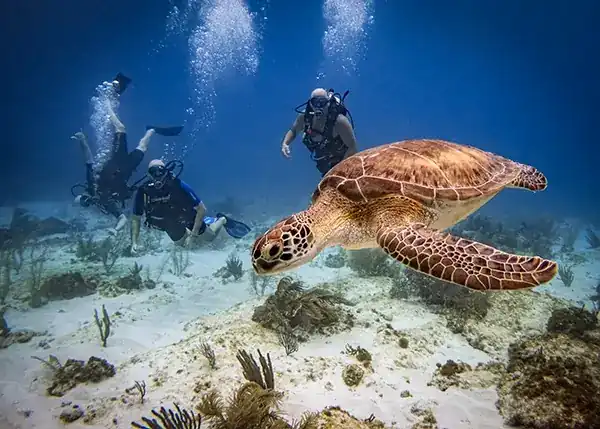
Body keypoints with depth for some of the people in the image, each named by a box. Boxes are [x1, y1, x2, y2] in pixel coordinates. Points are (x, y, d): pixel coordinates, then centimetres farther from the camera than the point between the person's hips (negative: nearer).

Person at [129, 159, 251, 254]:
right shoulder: (143, 192, -29)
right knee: (181, 244, 30)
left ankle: (222, 220, 44)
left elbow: (202, 209, -31)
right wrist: (134, 242, -24)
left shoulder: (179, 186, -38)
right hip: (170, 226, 4)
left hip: (188, 218, -4)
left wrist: (193, 235, -30)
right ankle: (206, 220, 48)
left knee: (210, 236, 16)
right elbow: (136, 219, -14)